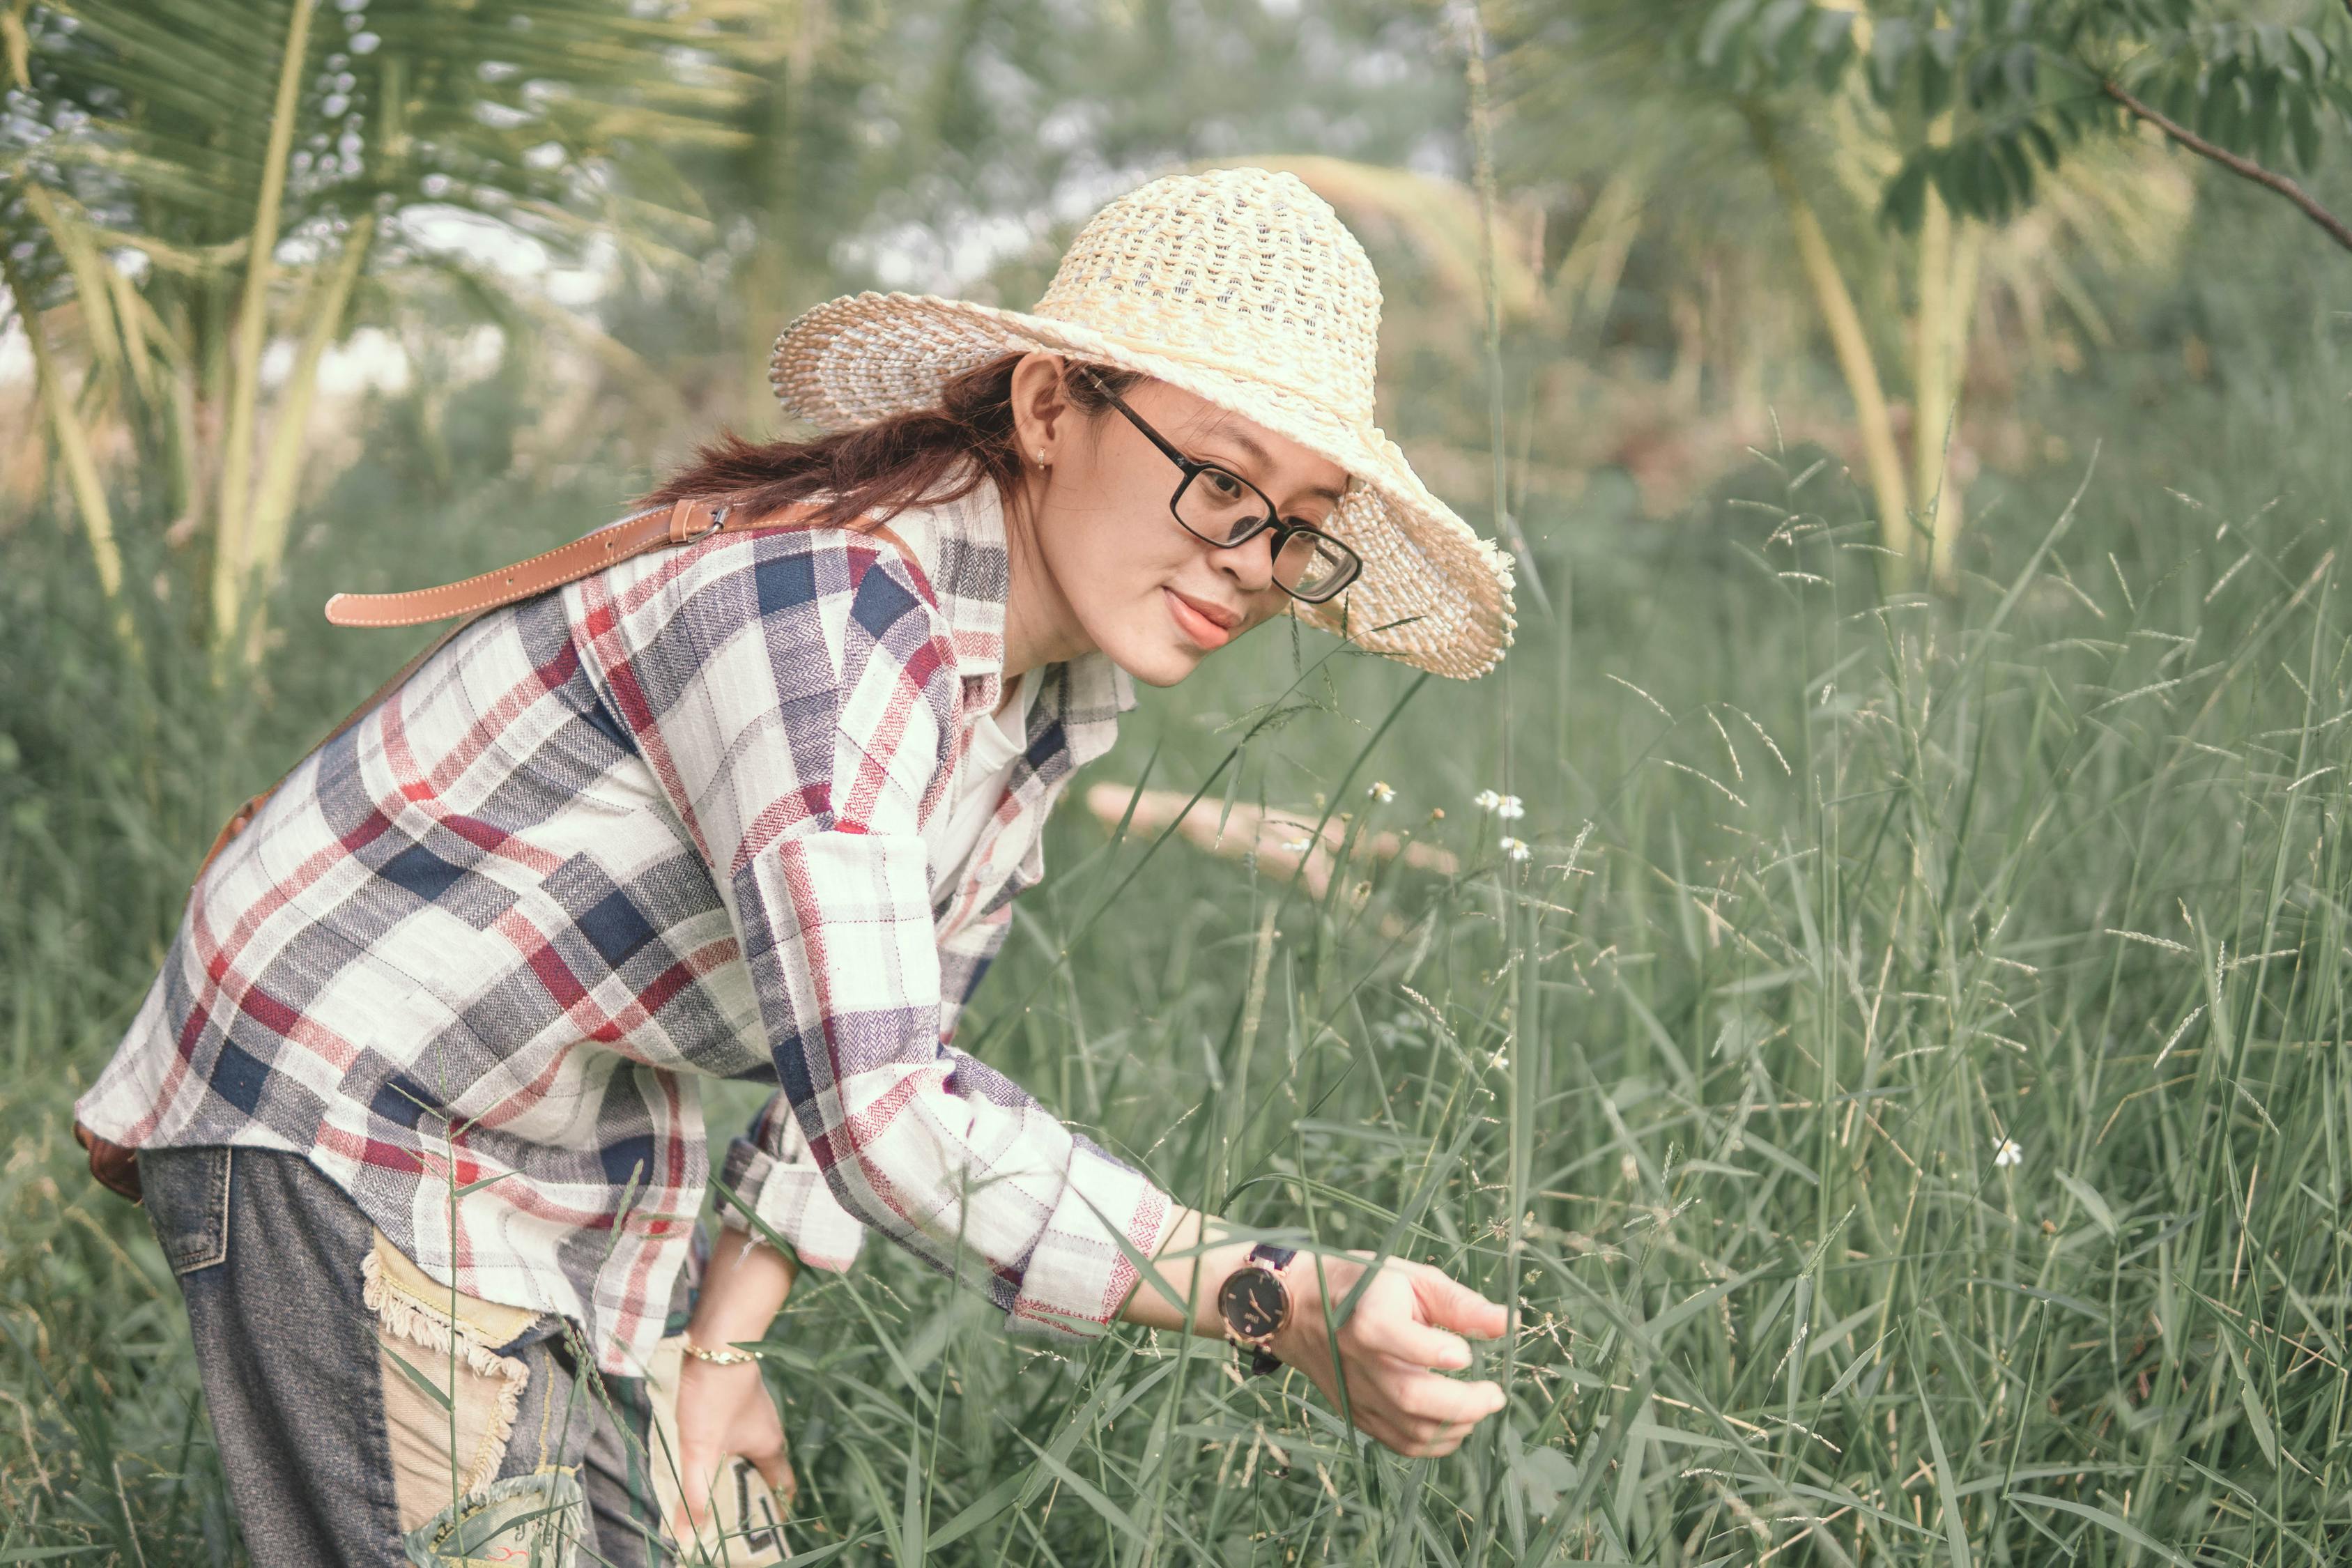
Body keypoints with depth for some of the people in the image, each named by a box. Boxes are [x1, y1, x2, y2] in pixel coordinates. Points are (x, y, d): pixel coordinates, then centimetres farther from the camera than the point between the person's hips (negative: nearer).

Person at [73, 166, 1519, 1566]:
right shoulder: (821, 612, -32)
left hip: (585, 1146, 8)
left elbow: (885, 1036, 7)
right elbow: (875, 1113, -40)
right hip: (344, 1126, -8)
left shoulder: (1063, 680, -3)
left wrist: (723, 1338, 4)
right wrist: (1281, 1304, -45)